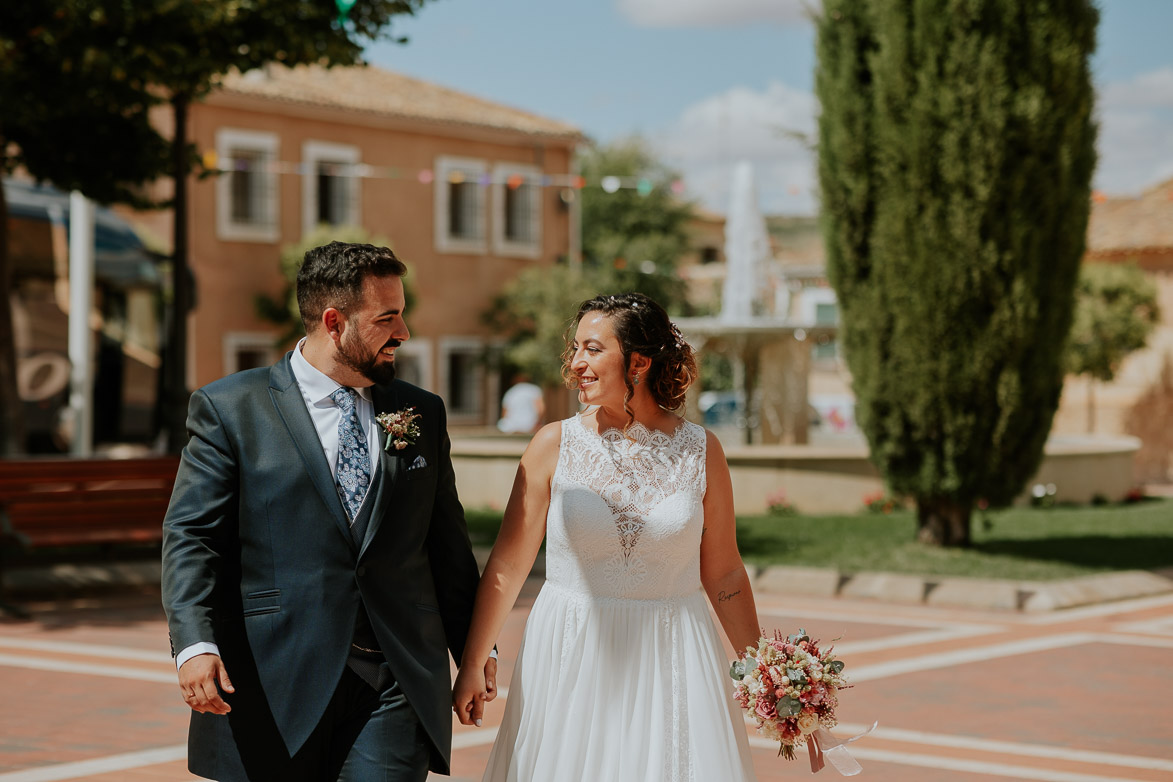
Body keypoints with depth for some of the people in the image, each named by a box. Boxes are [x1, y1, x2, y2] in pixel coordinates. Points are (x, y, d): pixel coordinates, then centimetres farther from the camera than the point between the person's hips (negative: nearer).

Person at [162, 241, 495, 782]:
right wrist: (195, 644, -19)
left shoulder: (423, 414, 13)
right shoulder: (228, 408, 1)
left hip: (396, 687, 3)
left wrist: (475, 649, 17)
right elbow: (191, 535, -6)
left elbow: (447, 544, 18)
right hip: (274, 687, -2)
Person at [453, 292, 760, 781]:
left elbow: (722, 573, 6)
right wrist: (471, 666, 2)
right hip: (572, 661, 0)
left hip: (672, 662, 0)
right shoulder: (554, 445, -3)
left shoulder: (700, 451, -1)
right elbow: (507, 565, 0)